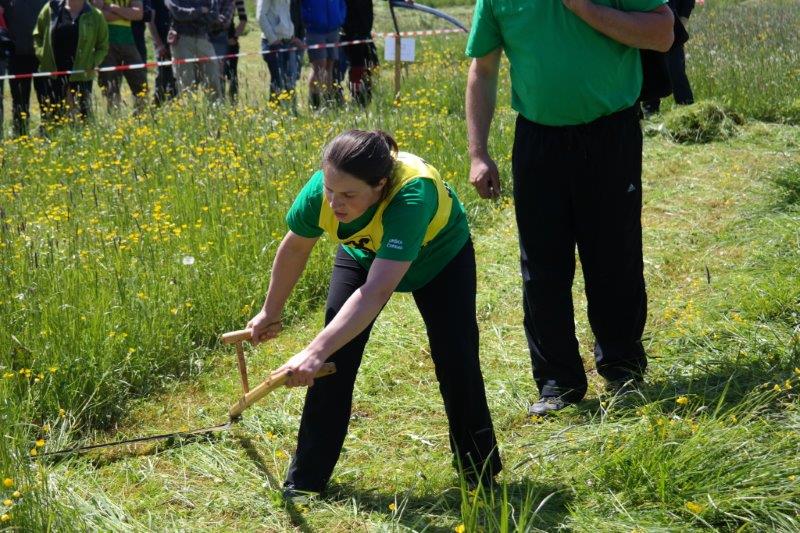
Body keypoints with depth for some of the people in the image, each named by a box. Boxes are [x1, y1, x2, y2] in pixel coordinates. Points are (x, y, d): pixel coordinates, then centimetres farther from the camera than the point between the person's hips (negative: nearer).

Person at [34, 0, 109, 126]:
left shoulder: (95, 16, 1)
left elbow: (103, 47, 8)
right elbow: (37, 35, 15)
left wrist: (93, 64, -7)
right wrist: (41, 54, 0)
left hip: (81, 76, -1)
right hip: (53, 74, 1)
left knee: (83, 116, 0)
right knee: (50, 117, 4)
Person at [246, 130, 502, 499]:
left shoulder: (412, 194, -49)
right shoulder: (319, 192, -35)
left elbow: (378, 290, -57)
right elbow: (295, 248, -10)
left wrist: (316, 351, -66)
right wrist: (271, 312, 3)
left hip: (441, 255, -3)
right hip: (362, 253, 3)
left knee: (456, 360, -13)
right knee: (332, 363, -10)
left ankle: (482, 476, 9)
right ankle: (304, 482, 0)